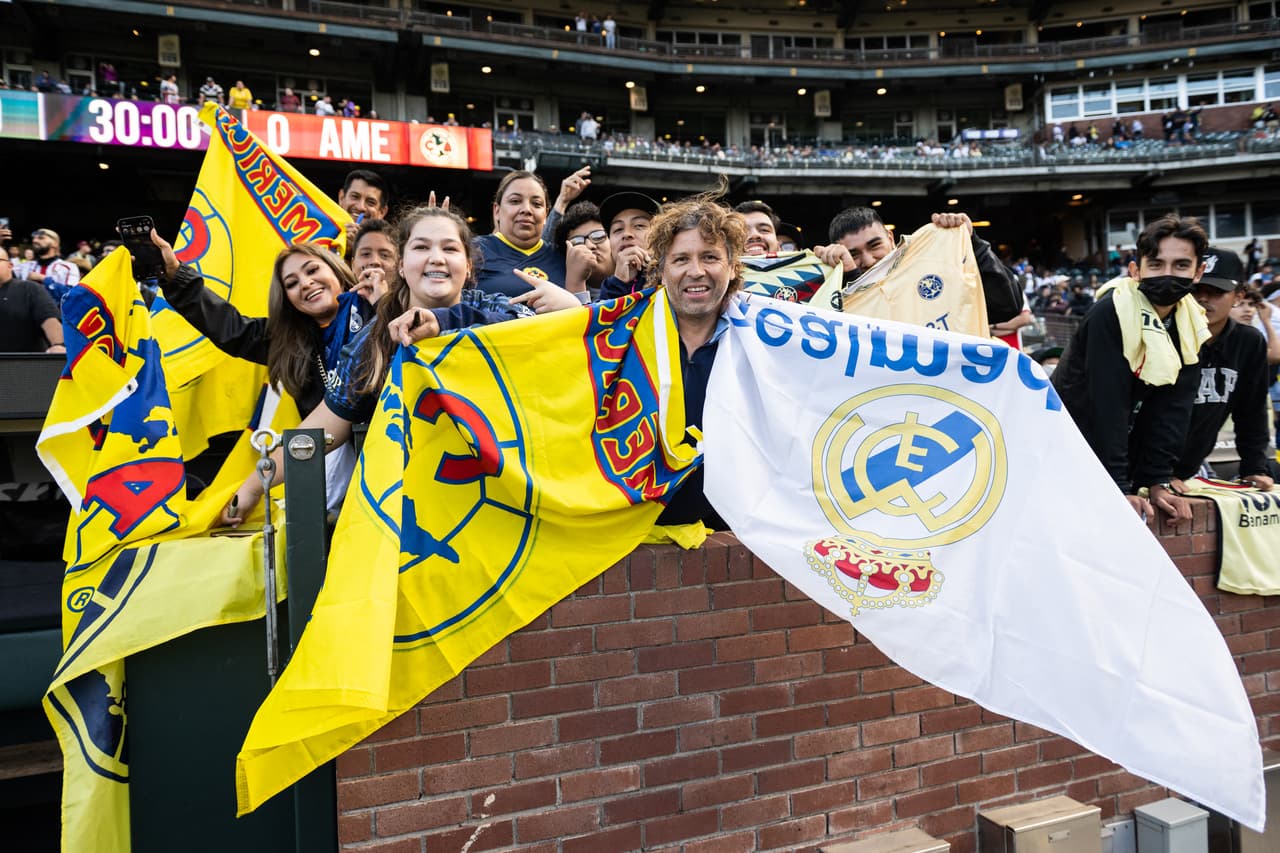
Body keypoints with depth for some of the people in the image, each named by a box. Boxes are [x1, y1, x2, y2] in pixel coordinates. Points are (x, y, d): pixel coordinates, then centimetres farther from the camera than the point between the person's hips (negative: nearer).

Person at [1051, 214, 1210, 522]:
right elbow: (1107, 405, -25)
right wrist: (1119, 490, -25)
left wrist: (1159, 482, -9)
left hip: (1123, 447, 6)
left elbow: (1173, 409, -4)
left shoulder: (1191, 325, -4)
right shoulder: (1111, 313, -23)